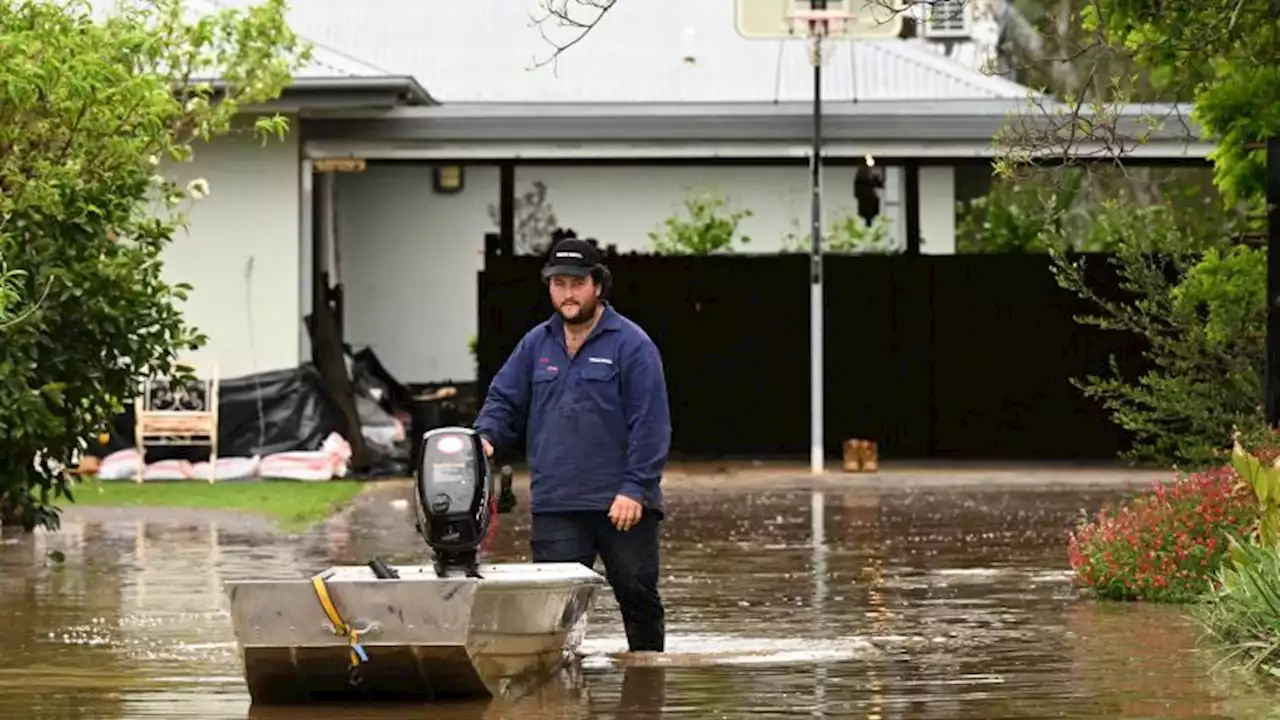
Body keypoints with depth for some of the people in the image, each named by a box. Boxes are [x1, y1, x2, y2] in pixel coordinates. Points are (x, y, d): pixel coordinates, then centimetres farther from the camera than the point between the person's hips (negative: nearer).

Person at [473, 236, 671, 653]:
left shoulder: (631, 345, -4)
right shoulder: (536, 345, 11)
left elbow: (650, 425, -8)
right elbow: (504, 400, 15)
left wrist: (635, 489, -15)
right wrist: (486, 438, -7)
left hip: (622, 506, -3)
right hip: (555, 506, 3)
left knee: (638, 595, 7)